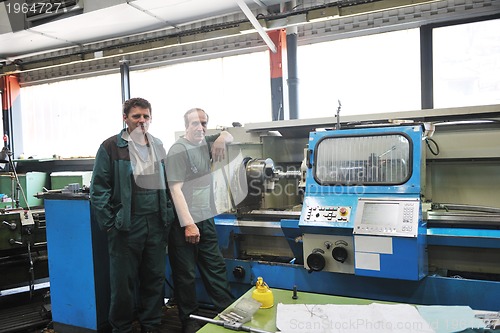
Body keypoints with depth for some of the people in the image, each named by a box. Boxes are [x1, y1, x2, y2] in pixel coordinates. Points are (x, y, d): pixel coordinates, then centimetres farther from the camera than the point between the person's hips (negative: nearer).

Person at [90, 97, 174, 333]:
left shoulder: (158, 147, 12)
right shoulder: (111, 147, -4)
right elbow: (99, 189, -6)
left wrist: (168, 217, 9)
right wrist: (109, 224, -9)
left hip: (156, 224, 5)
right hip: (126, 225, -4)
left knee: (155, 278, 12)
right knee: (124, 281, 7)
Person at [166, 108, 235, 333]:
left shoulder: (205, 143, 10)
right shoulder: (178, 150, -10)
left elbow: (230, 136, 27)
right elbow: (176, 189, -16)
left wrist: (222, 138, 2)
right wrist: (188, 224, -20)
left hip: (206, 220, 7)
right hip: (185, 223, -7)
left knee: (216, 267, 13)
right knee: (186, 274, 5)